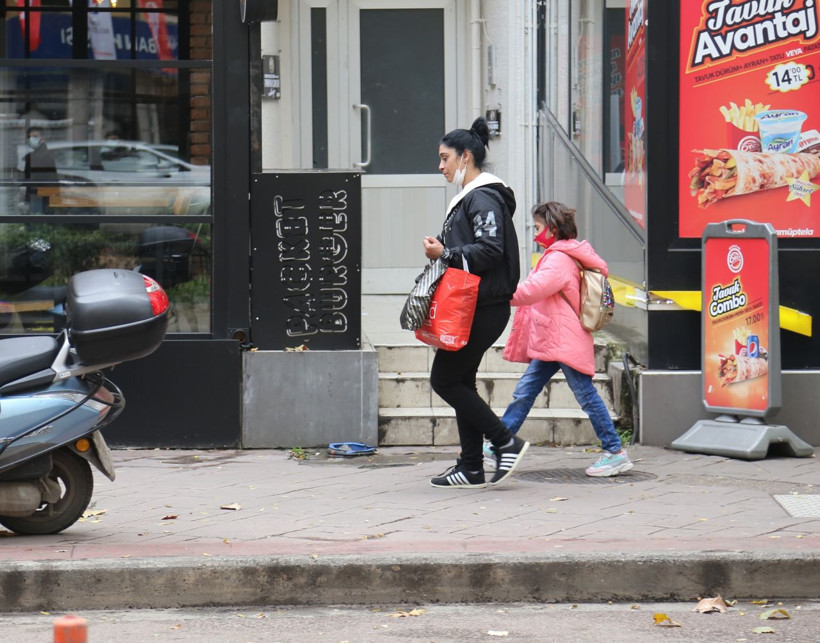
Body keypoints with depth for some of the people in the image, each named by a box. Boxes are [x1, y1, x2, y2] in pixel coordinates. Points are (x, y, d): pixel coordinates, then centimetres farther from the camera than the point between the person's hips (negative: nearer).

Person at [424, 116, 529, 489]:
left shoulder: (483, 198, -14)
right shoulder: (469, 197, 18)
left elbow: (490, 250, -24)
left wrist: (445, 254, -18)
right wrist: (443, 252, 5)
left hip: (483, 310, -11)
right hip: (472, 308, 11)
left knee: (444, 380, -7)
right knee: (461, 381, 11)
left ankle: (506, 443, -3)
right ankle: (471, 470, 13)